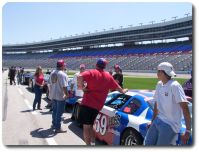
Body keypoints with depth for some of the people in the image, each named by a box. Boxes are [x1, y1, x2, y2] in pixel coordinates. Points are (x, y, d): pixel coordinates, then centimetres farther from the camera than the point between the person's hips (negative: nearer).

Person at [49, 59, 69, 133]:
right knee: (59, 112, 1)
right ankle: (58, 128, 7)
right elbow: (64, 87, -24)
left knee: (54, 110, 21)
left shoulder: (52, 73, 6)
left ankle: (54, 124, 35)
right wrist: (67, 95, -15)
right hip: (60, 96, -8)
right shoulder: (63, 75, -19)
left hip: (53, 95, 8)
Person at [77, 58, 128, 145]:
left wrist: (82, 87, -7)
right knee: (90, 125, 22)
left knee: (86, 126, 0)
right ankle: (93, 144, 25)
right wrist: (123, 91, 45)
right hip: (98, 106, 5)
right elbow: (118, 88, 26)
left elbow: (79, 77, -20)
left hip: (87, 103, -5)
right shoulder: (108, 77, 13)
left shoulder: (91, 72, -1)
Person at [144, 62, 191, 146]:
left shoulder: (174, 86, -17)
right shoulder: (159, 84, 8)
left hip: (170, 125, -8)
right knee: (148, 143, 9)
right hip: (158, 120, 8)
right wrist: (153, 121, 20)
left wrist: (188, 131, -23)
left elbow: (185, 108, -21)